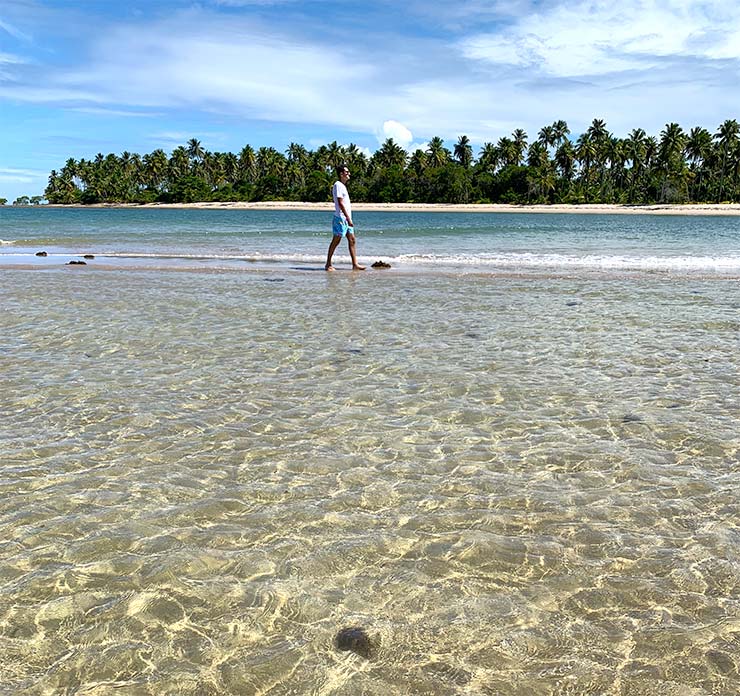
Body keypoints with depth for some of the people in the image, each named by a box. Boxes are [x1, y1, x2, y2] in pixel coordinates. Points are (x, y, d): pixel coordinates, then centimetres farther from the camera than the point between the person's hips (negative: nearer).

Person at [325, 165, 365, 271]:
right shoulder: (338, 185, -11)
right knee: (336, 241, -5)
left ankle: (355, 264, 5)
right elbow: (340, 203, -19)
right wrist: (348, 218, -23)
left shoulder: (343, 186, 19)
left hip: (346, 218, 10)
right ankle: (328, 264, 2)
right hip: (340, 218, -10)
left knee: (352, 240, 5)